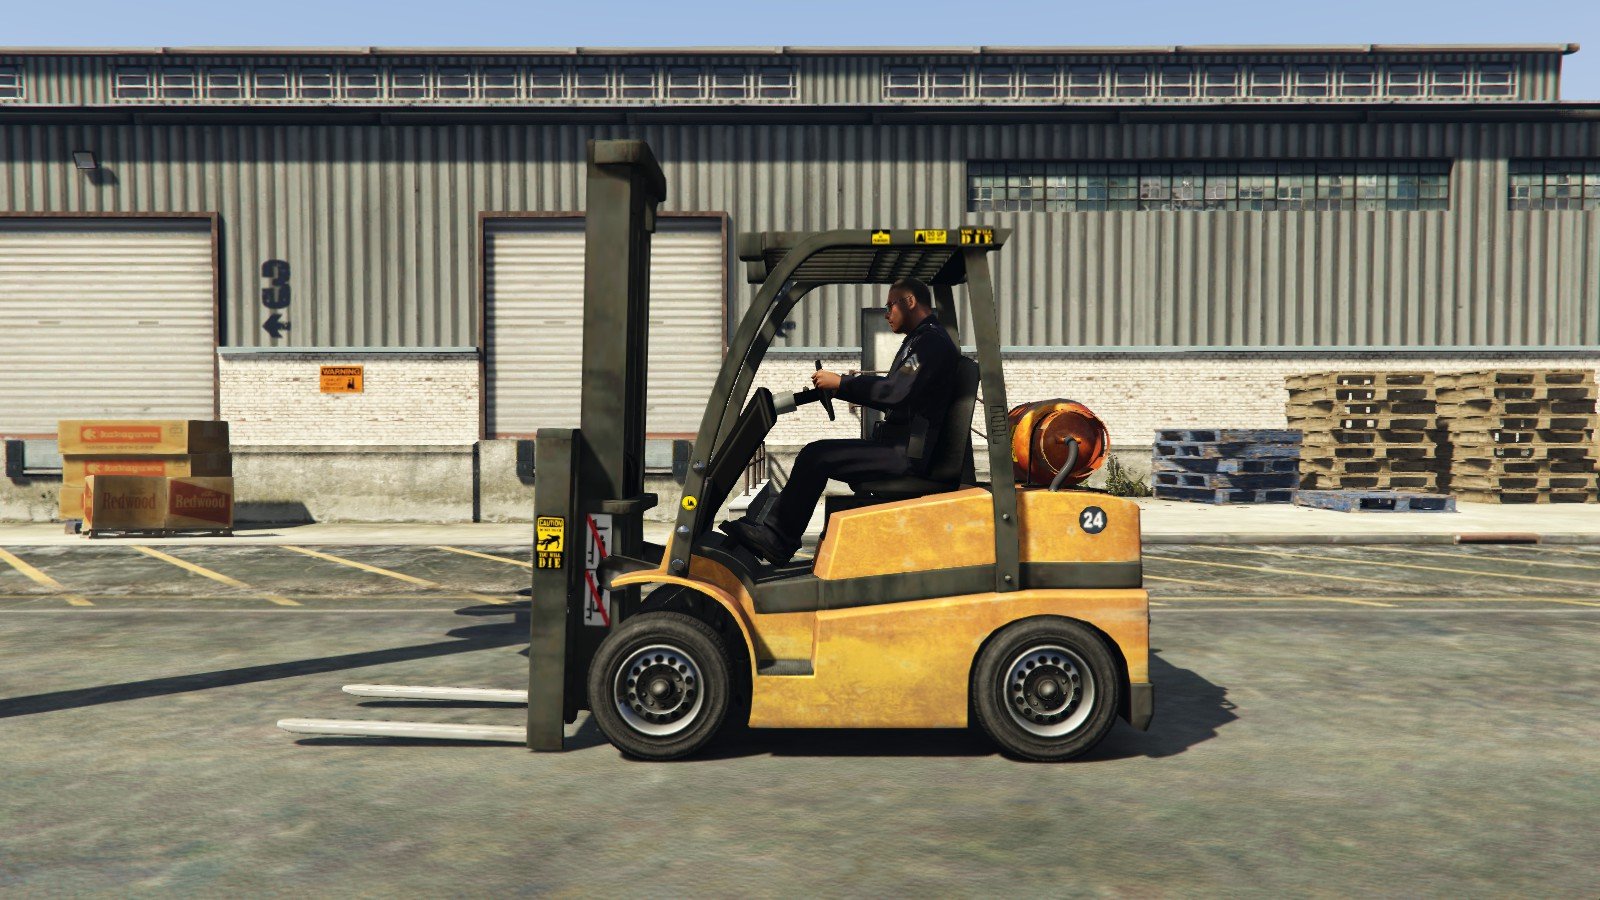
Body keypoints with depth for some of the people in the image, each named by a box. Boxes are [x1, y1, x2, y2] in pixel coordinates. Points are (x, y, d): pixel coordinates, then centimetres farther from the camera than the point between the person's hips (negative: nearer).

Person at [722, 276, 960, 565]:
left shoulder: (931, 341, -12)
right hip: (902, 447, 11)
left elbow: (897, 392, -24)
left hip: (907, 454, -11)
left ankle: (778, 540, -7)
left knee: (817, 456, -16)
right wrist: (847, 386, 12)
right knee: (817, 455, 10)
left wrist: (841, 383, -15)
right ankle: (773, 532, 7)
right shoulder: (923, 339, 21)